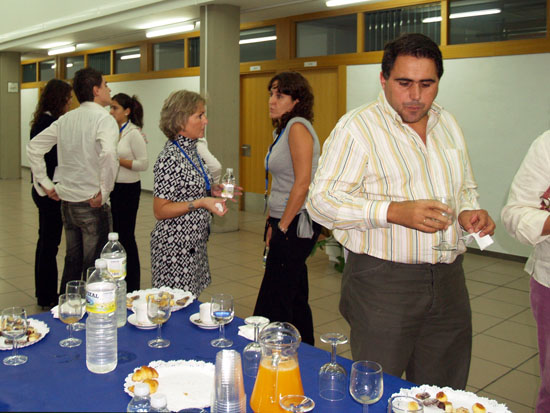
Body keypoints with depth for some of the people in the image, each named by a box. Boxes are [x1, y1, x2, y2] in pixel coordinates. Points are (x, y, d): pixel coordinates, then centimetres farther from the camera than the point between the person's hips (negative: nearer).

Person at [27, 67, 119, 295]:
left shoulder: (66, 119, 9)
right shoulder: (103, 118, -13)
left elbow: (33, 147, 13)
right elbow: (108, 154, -32)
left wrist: (45, 183, 12)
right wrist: (103, 192, -22)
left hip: (67, 201, 7)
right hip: (92, 205, -7)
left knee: (72, 262, 20)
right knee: (94, 267, 3)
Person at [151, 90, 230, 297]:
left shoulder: (192, 150, 9)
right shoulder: (170, 157, -19)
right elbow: (160, 210, -18)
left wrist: (211, 190, 4)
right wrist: (201, 202, -25)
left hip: (194, 245, 9)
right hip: (175, 249, -9)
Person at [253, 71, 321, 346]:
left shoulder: (298, 127, -14)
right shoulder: (282, 130, 16)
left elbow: (303, 182, -20)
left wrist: (282, 226, -15)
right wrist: (273, 223, 14)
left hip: (296, 223, -10)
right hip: (284, 223, 10)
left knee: (273, 303, -6)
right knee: (295, 295, 18)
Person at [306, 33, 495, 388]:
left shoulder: (449, 125, 13)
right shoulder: (357, 127, -7)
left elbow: (466, 188, 25)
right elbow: (322, 200, -14)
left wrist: (469, 212, 1)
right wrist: (395, 211, -24)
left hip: (448, 280, 6)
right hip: (382, 280, -5)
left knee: (445, 393, 14)